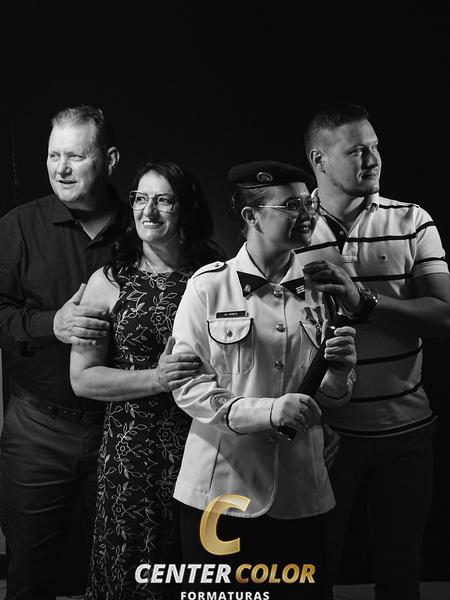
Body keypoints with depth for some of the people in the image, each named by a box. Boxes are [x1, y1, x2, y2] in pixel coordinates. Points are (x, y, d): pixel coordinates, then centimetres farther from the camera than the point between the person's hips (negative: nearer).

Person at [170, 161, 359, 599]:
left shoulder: (320, 289, 7)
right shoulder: (209, 285, -5)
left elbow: (332, 398, 10)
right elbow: (186, 386, -9)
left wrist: (338, 374, -13)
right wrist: (263, 411, -22)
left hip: (300, 493, 3)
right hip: (220, 488, -3)